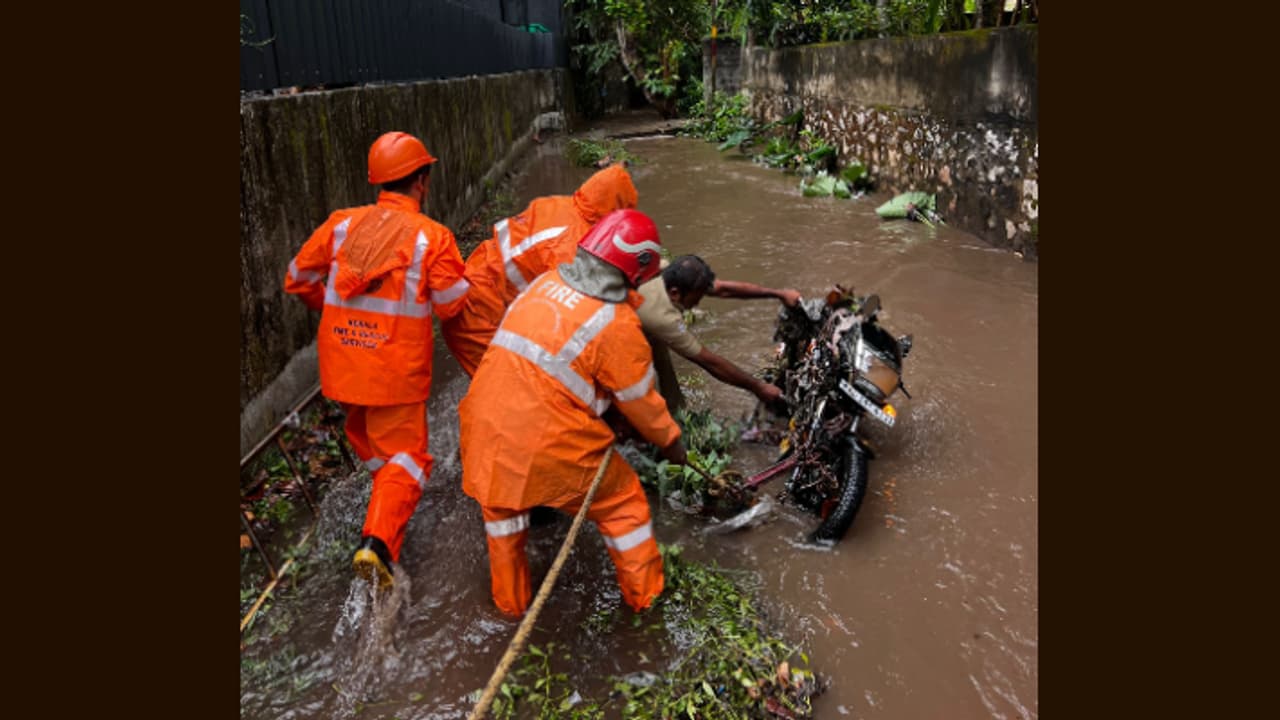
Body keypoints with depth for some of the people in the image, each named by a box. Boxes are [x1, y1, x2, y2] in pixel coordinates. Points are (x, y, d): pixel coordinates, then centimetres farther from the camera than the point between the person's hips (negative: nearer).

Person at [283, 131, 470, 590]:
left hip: (343, 359, 5)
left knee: (364, 432, 30)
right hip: (396, 368, -4)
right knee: (405, 453, 6)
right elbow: (453, 306, -10)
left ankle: (388, 498, 48)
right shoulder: (432, 236, -12)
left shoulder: (342, 223, 0)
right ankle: (378, 542, -11)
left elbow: (299, 280, 7)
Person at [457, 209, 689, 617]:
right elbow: (640, 401, -2)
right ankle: (644, 594, 35)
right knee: (623, 502, 18)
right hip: (550, 446, -5)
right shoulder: (617, 324, -13)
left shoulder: (546, 282, 3)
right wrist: (670, 441, 16)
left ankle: (510, 600, 44)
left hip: (486, 428, 5)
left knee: (500, 503, 31)